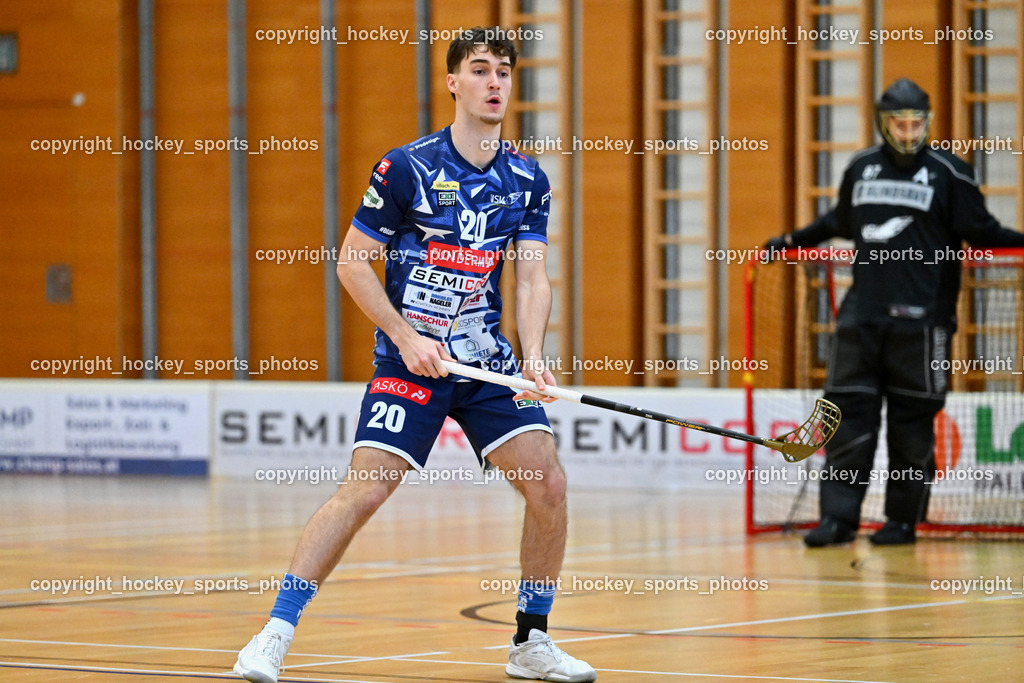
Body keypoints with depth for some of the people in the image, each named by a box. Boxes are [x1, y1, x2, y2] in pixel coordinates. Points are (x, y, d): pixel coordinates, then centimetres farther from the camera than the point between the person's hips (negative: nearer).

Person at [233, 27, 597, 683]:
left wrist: (533, 355, -18)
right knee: (365, 489, -16)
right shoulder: (407, 167, -8)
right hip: (410, 355, -4)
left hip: (488, 358, 4)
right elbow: (353, 261, -4)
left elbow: (532, 274, -1)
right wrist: (406, 337, -13)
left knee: (548, 482, -7)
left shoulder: (529, 181, 4)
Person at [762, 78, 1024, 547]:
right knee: (848, 415, -1)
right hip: (862, 315, 4)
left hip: (920, 319, -4)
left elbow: (982, 232, 1)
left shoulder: (949, 174, -1)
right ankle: (838, 518, 1)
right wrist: (792, 241, 32)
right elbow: (841, 223, 28)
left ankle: (904, 520, 10)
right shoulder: (861, 169, 12)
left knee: (912, 422, 1)